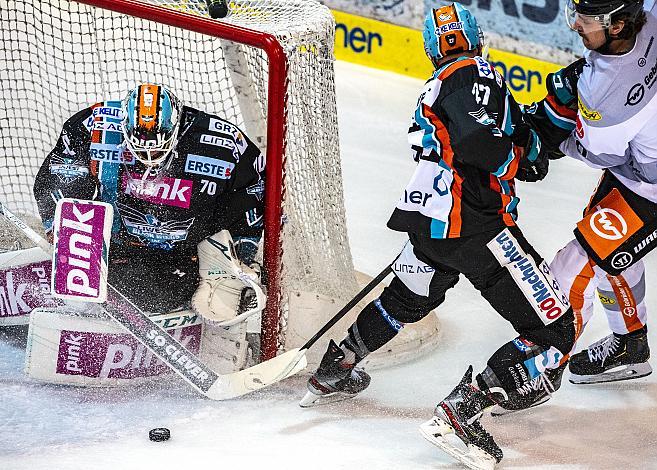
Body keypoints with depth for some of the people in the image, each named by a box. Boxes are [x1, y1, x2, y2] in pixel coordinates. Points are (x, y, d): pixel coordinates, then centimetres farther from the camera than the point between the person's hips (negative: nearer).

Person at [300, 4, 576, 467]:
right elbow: (479, 142, -23)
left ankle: (335, 369, 47)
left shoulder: (437, 86, 21)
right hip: (474, 225, -9)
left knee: (406, 298, 38)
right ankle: (463, 408, -17)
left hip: (429, 221, 9)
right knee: (555, 332, -5)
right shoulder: (475, 73, -7)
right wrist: (518, 157, -7)